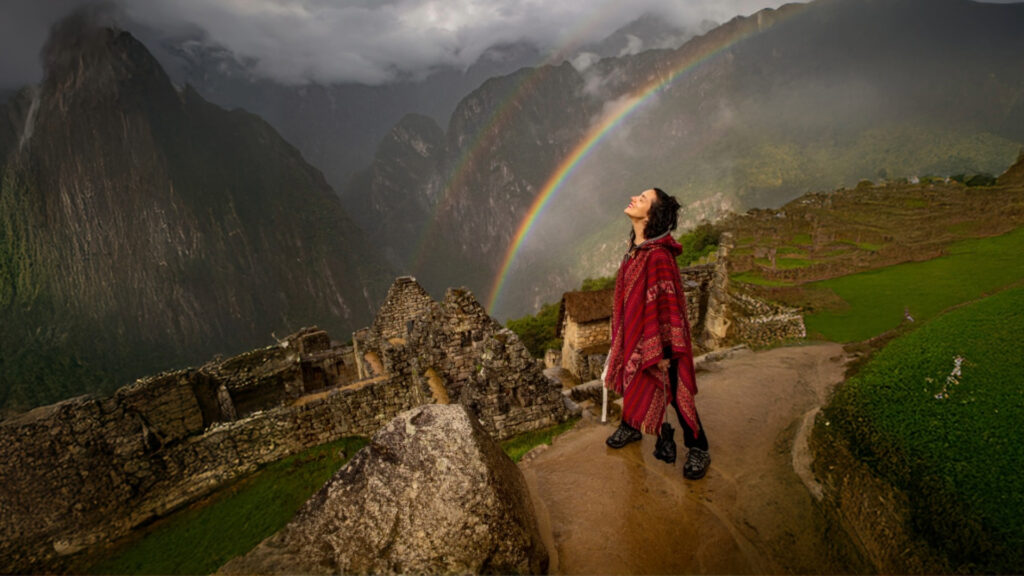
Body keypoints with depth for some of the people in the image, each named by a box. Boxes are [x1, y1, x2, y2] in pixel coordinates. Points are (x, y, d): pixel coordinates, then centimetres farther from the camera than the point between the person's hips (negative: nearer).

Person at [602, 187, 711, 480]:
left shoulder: (658, 256, -29)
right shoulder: (636, 247, -1)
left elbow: (666, 303, -25)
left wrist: (663, 351, -19)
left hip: (658, 335, -8)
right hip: (635, 327, 8)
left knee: (674, 392, 7)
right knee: (633, 380, 24)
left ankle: (699, 449, 28)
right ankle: (632, 426, 49)